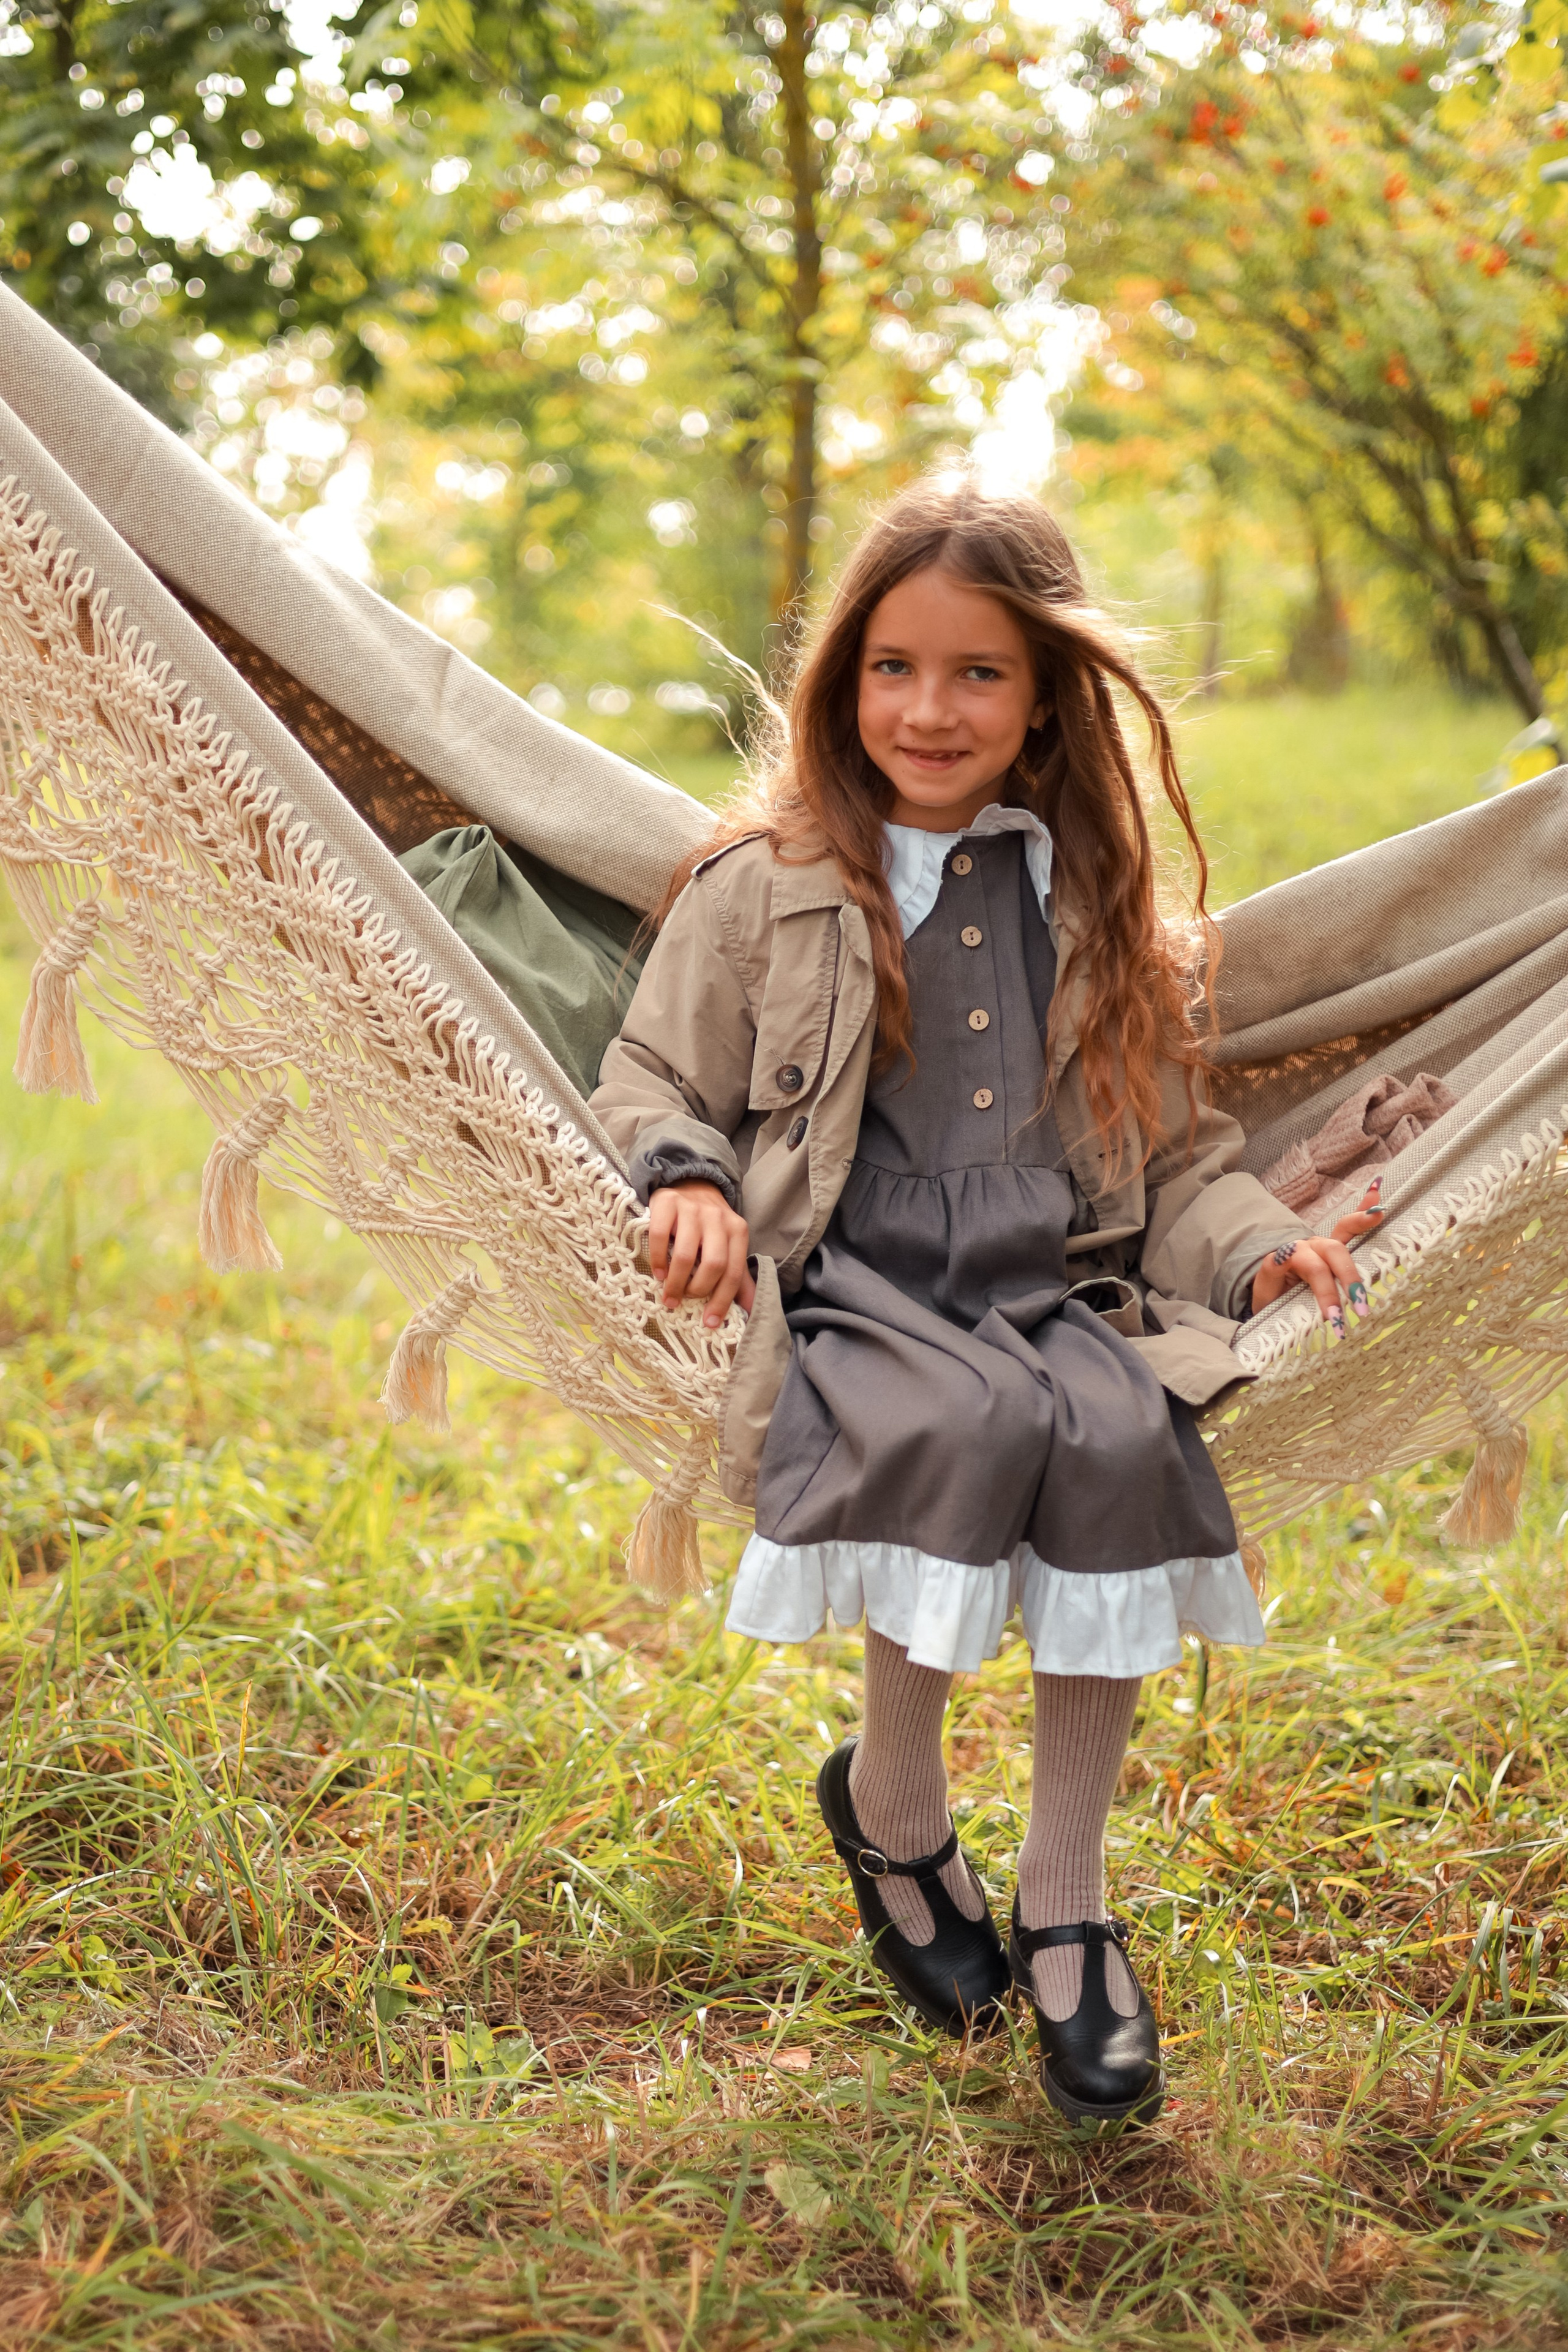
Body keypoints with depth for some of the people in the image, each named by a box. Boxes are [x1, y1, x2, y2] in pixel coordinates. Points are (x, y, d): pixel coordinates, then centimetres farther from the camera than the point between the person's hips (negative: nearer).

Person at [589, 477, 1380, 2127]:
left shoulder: (1101, 907, 16)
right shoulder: (763, 891, 8)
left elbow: (1173, 1153, 19)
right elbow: (647, 1083, 12)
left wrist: (1260, 1248, 0)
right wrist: (687, 1182, -10)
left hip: (1059, 1296, 2)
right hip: (849, 1296, -2)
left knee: (1123, 1443, -32)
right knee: (969, 1425, -36)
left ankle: (1065, 1905, -14)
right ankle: (890, 1803, -8)